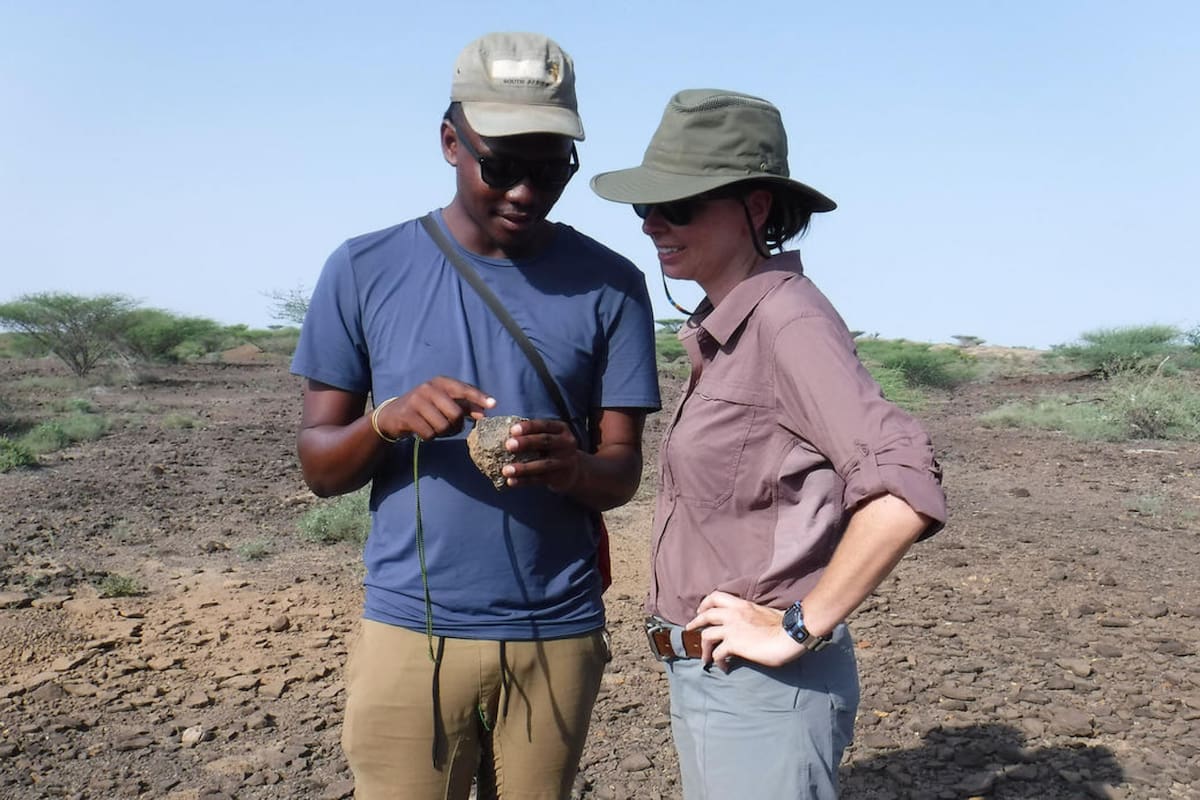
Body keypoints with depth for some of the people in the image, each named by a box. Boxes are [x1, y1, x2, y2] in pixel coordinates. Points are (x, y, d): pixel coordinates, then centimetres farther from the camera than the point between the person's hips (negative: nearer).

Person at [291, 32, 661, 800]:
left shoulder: (609, 284, -1)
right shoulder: (365, 270, -1)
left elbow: (624, 471, 0)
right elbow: (320, 467, 1)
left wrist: (572, 468, -23)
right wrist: (388, 420, -21)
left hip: (559, 636, 1)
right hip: (410, 631, -1)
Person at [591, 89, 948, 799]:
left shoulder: (789, 320, -18)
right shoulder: (719, 329, 8)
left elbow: (906, 492, -29)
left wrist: (797, 629, -21)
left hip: (764, 687, -9)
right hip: (704, 677, 9)